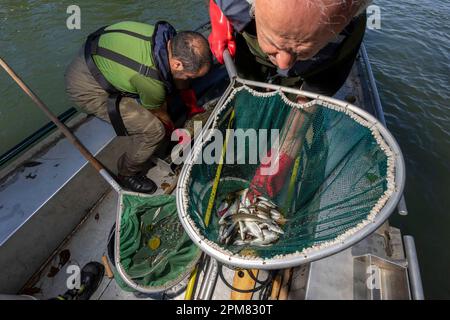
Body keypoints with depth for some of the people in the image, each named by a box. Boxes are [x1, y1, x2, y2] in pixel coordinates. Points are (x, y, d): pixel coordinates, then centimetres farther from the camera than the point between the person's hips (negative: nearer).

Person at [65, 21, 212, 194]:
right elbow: (159, 114, -13)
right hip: (86, 88, -8)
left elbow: (180, 80, 5)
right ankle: (128, 174, 10)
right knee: (154, 129, -17)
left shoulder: (169, 37, -14)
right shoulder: (151, 81, -35)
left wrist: (193, 107, 14)